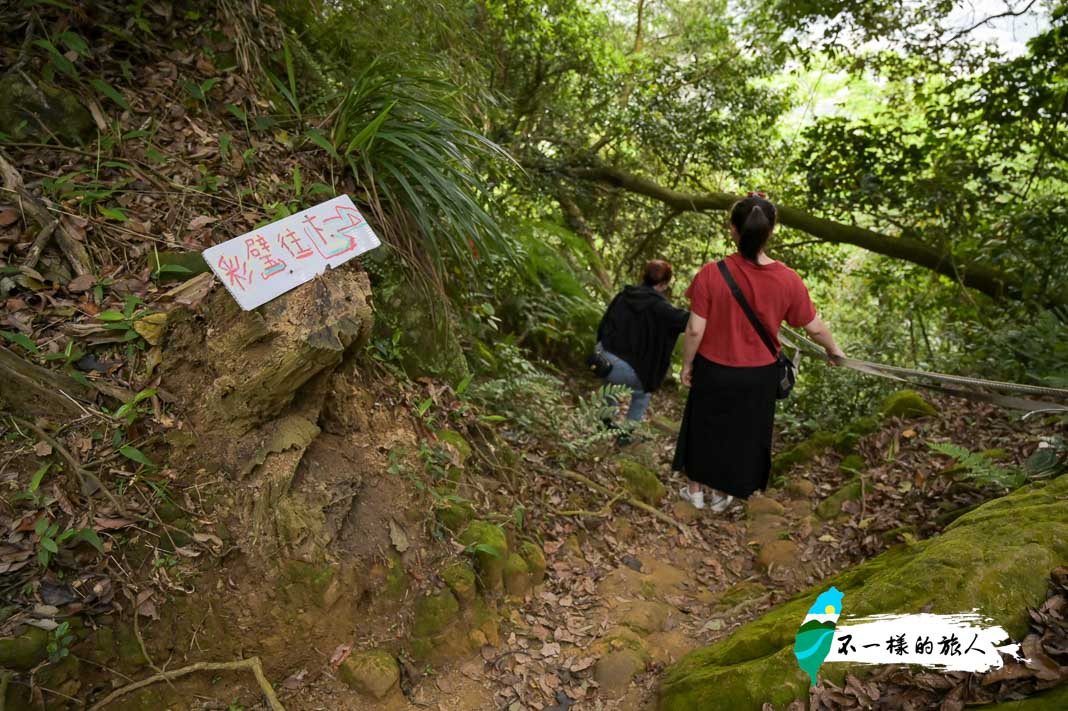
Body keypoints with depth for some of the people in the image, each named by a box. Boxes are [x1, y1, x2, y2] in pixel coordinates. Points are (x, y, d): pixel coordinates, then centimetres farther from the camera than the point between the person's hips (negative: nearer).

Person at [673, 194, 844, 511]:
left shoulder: (711, 274, -21)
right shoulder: (788, 280, -15)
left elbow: (695, 330, -17)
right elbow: (815, 327, -3)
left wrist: (687, 364, 0)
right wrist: (834, 349, 17)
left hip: (713, 371, -1)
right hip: (758, 376, 1)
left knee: (703, 427, 22)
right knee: (743, 433, 22)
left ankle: (694, 491, 40)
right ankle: (721, 496, 40)